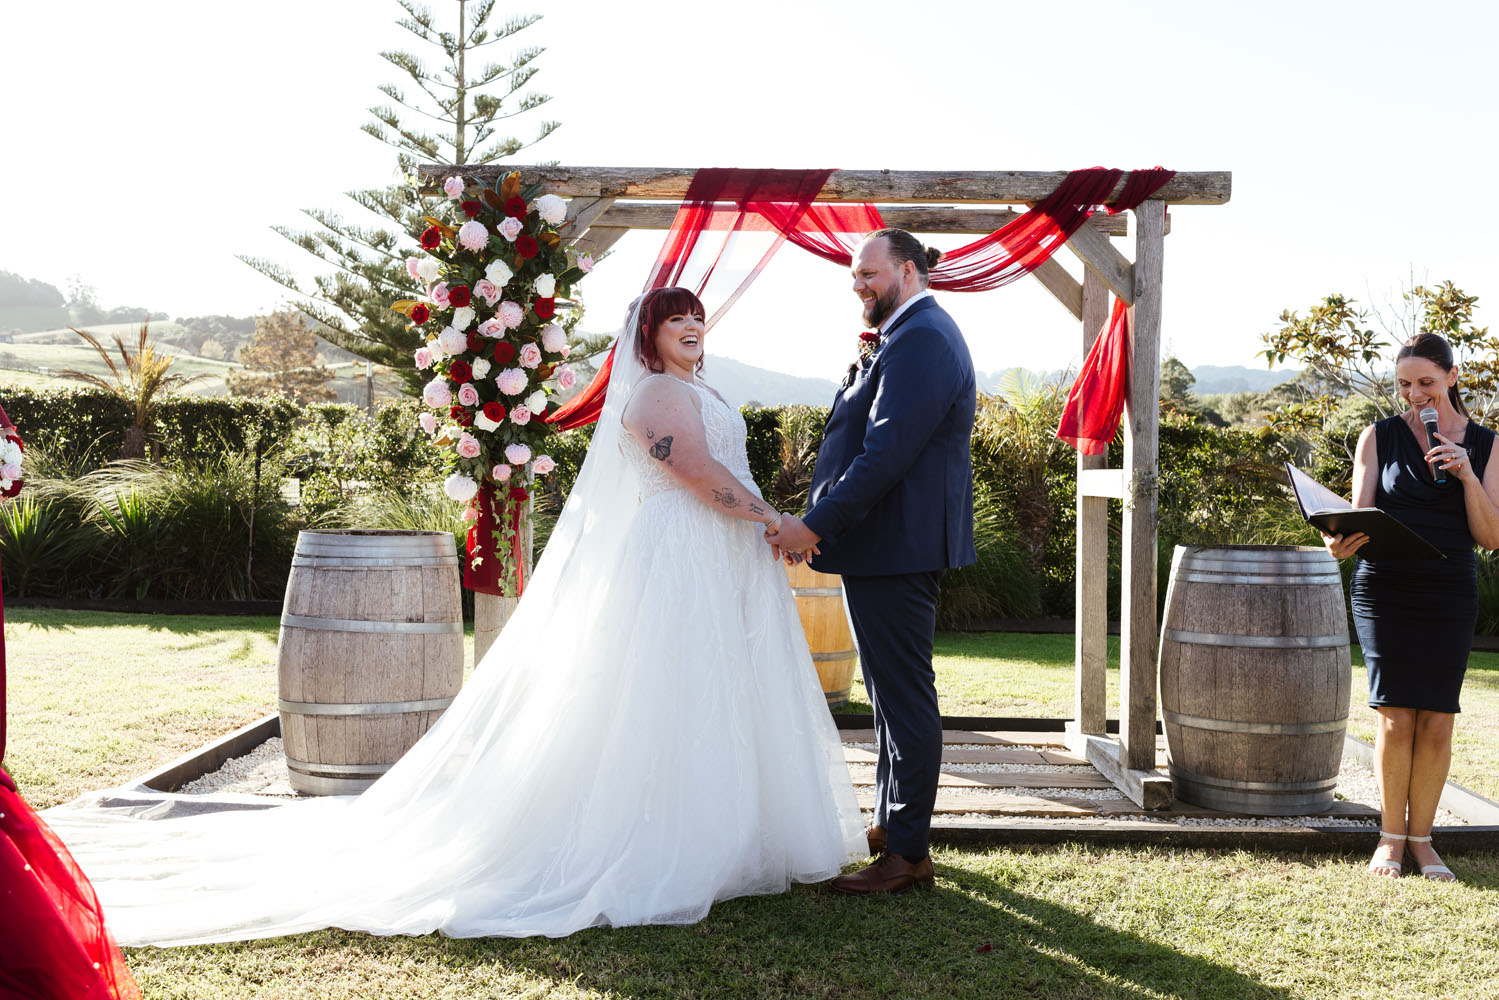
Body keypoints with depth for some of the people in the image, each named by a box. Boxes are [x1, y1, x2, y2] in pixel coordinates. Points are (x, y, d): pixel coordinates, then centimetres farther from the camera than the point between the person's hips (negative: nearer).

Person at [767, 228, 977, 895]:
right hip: (890, 545, 11)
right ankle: (889, 825, 31)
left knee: (904, 696, -4)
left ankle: (907, 855, 4)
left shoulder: (918, 341, -18)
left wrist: (815, 525, -23)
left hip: (895, 548, -11)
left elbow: (886, 454, -25)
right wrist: (862, 372, 9)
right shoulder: (917, 334, 18)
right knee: (892, 691, 19)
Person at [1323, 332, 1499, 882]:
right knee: (1395, 716, -6)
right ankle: (1391, 835, 10)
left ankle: (1422, 837, 14)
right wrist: (1343, 543, -22)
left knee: (1436, 720, 0)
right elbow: (1361, 518, 1)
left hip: (1450, 594, 1)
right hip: (1385, 587, -1)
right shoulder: (1379, 437, 5)